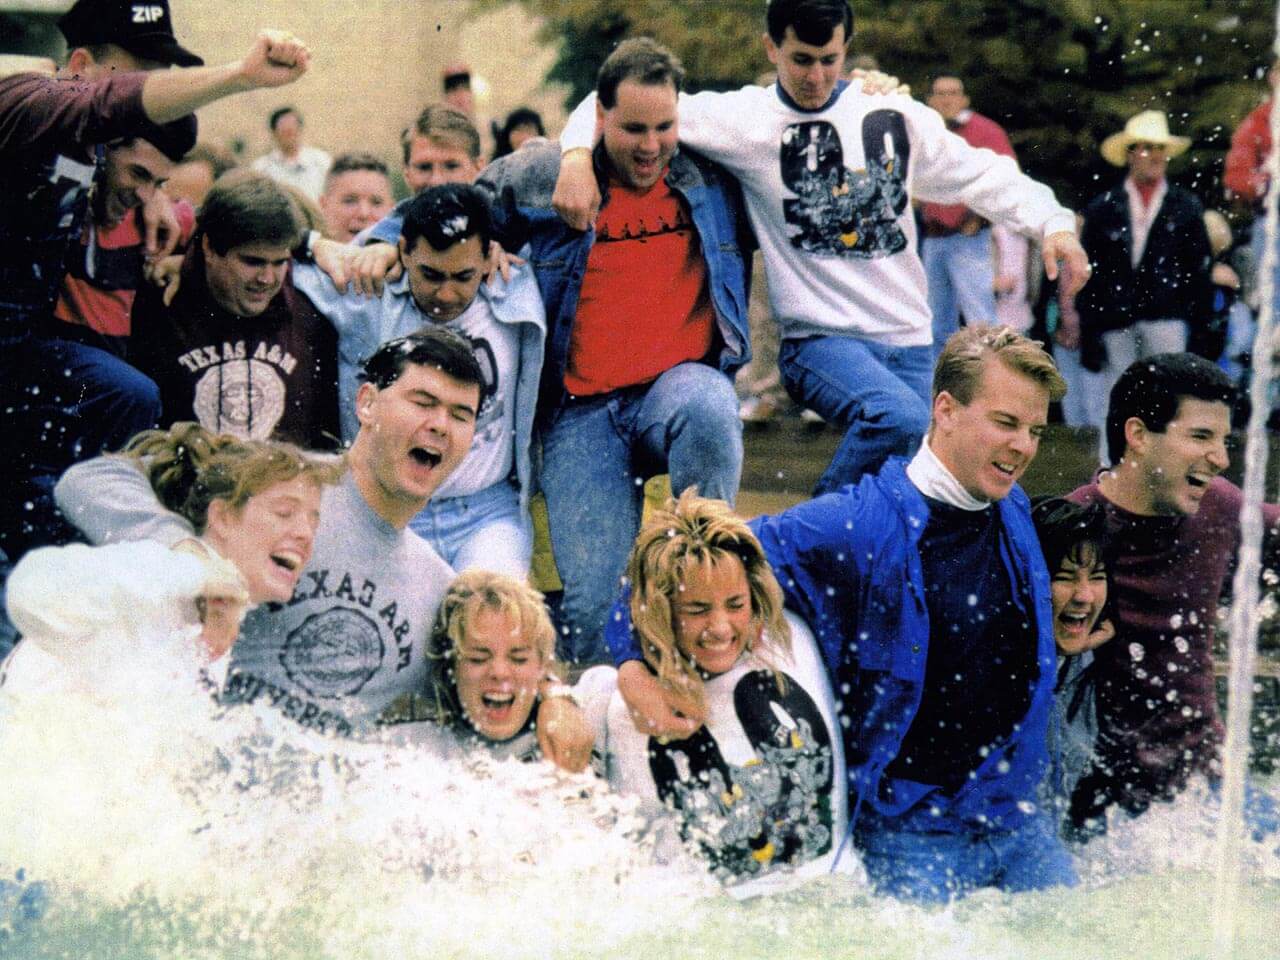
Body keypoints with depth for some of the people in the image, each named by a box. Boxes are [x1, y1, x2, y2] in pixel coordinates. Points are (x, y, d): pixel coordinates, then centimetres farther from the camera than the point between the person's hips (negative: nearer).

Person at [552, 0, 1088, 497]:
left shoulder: (893, 114, 8)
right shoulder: (744, 119, -2)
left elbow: (979, 176, 14)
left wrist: (1053, 223, 1)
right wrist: (577, 155, -22)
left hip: (909, 340, 4)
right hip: (819, 337, -4)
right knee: (898, 416, -31)